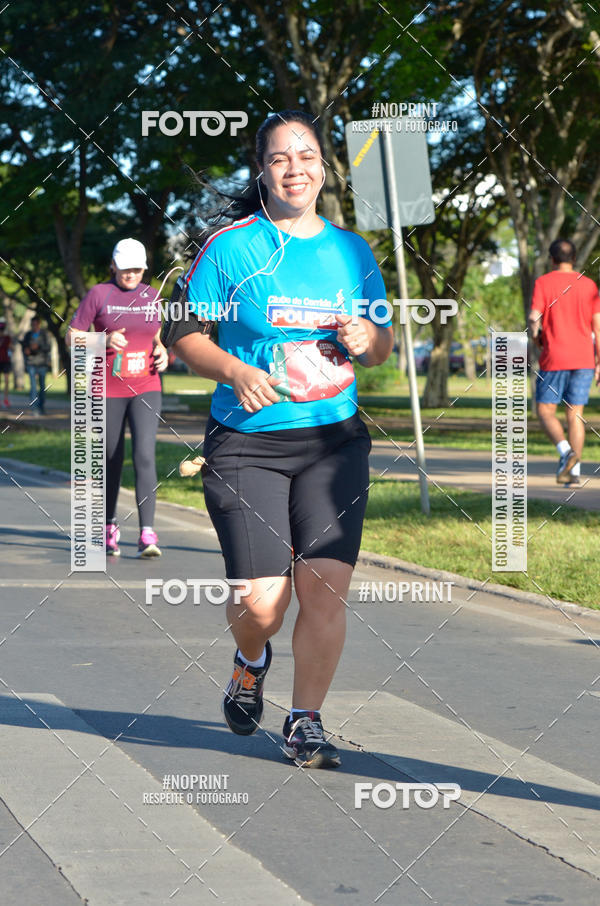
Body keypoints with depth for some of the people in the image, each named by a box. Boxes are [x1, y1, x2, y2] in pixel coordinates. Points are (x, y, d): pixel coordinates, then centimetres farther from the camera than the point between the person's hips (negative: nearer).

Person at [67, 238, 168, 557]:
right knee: (113, 461, 7)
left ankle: (147, 534, -19)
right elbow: (72, 336, -1)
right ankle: (110, 527, 27)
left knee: (145, 456, -15)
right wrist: (104, 340, -17)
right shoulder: (99, 294, -2)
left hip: (145, 390, 1)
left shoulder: (151, 296, 8)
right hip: (108, 390, -1)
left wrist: (161, 352, 2)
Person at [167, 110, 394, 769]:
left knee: (325, 586, -9)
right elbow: (183, 333, 2)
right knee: (261, 601, -9)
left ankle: (305, 723, 9)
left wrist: (367, 338, -4)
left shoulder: (352, 251, 10)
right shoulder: (230, 246, -1)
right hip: (246, 445, -3)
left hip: (334, 441, 3)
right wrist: (235, 370, -16)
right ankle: (250, 662, 28)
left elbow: (382, 346, 20)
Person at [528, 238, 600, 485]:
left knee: (545, 411, 6)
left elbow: (533, 319, -12)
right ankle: (574, 470, -1)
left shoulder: (543, 283, -4)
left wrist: (537, 339, 9)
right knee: (575, 413, 6)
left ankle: (565, 451, -18)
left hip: (554, 360, -3)